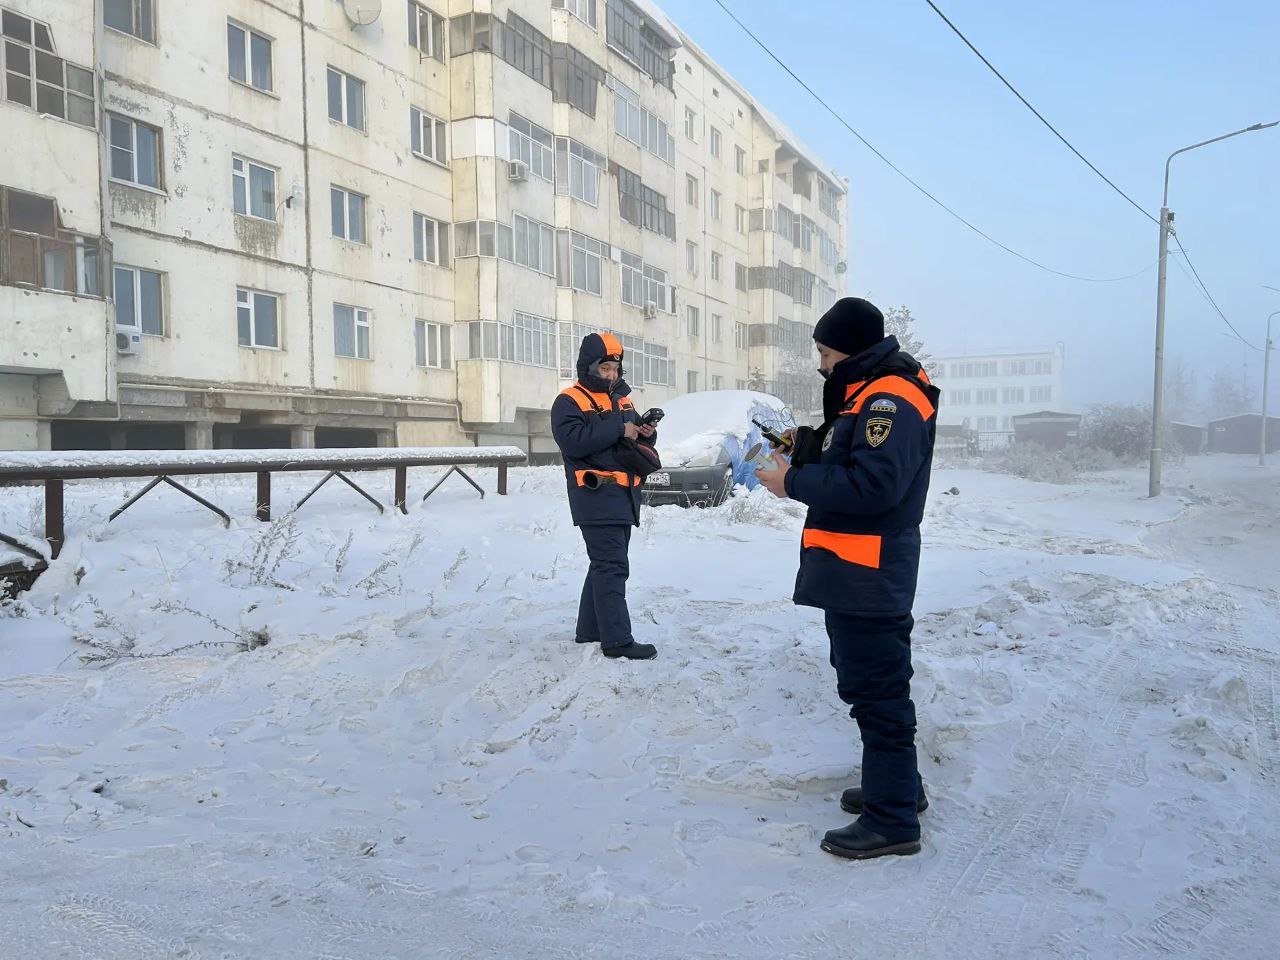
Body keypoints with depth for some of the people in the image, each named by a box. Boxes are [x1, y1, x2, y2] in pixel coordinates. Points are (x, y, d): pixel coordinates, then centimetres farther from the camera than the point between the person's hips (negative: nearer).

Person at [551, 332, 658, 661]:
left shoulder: (622, 399, 19)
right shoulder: (569, 401, -6)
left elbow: (635, 441, 24)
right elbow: (573, 441, -22)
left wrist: (647, 433, 0)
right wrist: (618, 429, -20)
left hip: (625, 497, 9)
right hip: (596, 496, -8)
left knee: (606, 565, 14)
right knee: (611, 567, -12)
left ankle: (590, 631, 24)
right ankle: (618, 640, -12)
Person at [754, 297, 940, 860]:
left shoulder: (891, 398, -17)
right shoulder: (867, 394, 17)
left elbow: (872, 483, -28)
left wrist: (793, 484, -19)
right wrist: (807, 447, 5)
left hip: (868, 577, -11)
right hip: (854, 575, 11)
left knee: (877, 692, -4)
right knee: (872, 684, 20)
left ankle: (892, 820, 5)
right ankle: (898, 785, 35)